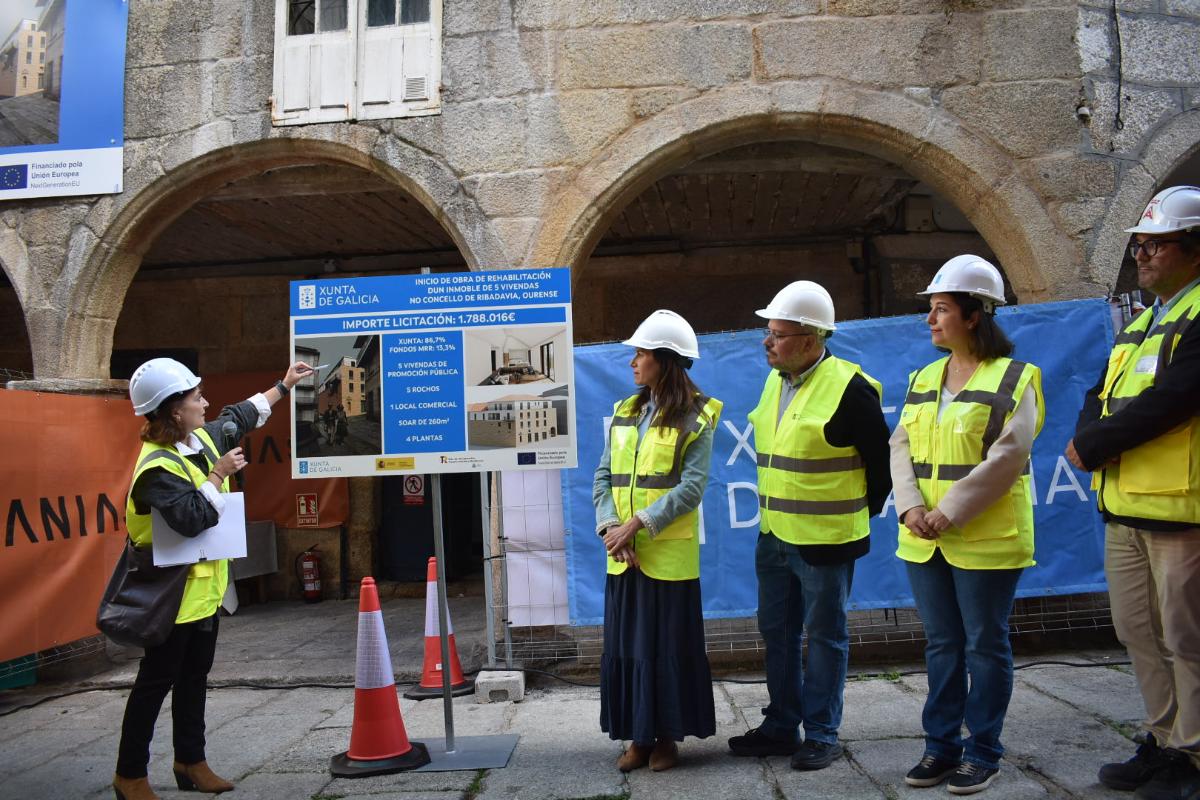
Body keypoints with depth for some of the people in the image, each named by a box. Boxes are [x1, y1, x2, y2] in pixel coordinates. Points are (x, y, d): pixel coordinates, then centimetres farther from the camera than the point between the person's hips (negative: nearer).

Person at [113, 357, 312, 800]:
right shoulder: (157, 468, -24)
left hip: (206, 583, 9)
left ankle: (190, 761, 28)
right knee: (157, 680, 2)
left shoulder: (201, 437, 3)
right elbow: (194, 518, -34)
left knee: (194, 675, 16)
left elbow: (240, 416, 22)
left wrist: (283, 385, 26)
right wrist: (219, 474, -22)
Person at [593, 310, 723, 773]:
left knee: (668, 647, 5)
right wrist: (610, 527, -11)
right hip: (623, 556, 5)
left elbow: (691, 487, -13)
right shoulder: (624, 413, 11)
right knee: (624, 645, 9)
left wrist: (637, 525, -19)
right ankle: (638, 736, 22)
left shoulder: (695, 417, -4)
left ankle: (667, 737, 21)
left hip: (670, 555, -5)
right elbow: (603, 478, 5)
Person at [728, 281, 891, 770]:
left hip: (824, 541, -7)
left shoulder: (850, 388, -17)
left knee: (824, 634, 6)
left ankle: (822, 735, 21)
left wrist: (863, 511, 2)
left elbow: (881, 458, -8)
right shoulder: (775, 380, 7)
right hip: (774, 534, 8)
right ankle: (781, 727, 30)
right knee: (776, 631, 15)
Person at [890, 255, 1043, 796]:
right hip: (923, 543, 6)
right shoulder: (923, 379, 11)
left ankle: (983, 752, 20)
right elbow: (901, 446, 6)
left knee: (985, 646, 6)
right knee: (942, 644, 14)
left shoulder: (1013, 379, -8)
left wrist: (949, 513, -19)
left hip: (985, 542, -5)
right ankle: (942, 745, 25)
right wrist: (911, 507, -10)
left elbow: (1006, 458, -16)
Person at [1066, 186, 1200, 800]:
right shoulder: (1140, 324, 18)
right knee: (1138, 632, 15)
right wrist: (1089, 436, -6)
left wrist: (1091, 446, -14)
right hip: (1124, 506, 9)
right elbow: (1102, 393, 16)